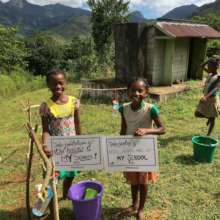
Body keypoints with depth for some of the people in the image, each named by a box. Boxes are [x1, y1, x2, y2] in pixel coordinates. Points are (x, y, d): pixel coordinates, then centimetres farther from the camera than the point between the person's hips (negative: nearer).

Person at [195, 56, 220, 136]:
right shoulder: (210, 74, 3)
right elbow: (203, 66, 11)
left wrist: (206, 97, -45)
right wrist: (210, 59, -4)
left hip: (212, 99, -7)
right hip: (205, 99, 7)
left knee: (212, 119, 7)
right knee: (197, 114, 13)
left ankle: (208, 135, 19)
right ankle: (209, 117, 36)